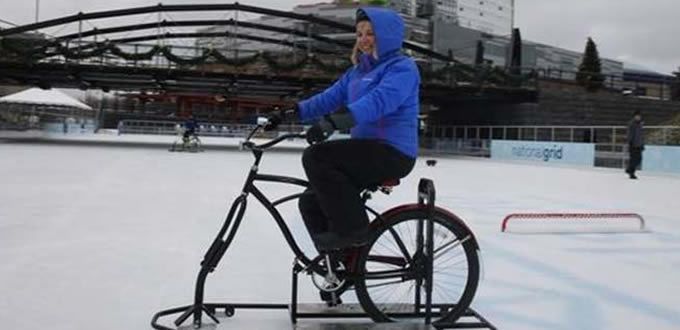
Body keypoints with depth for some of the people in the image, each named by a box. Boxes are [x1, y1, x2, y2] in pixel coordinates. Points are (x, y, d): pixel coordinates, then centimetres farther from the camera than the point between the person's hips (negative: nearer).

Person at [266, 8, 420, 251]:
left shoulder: (403, 67, -7)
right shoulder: (356, 73, 20)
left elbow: (379, 100, -26)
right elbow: (329, 98, 12)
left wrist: (332, 121, -38)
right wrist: (291, 113, -2)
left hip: (393, 153, -9)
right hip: (367, 152, 9)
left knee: (316, 156, -24)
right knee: (310, 202, 4)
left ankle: (352, 230, -15)